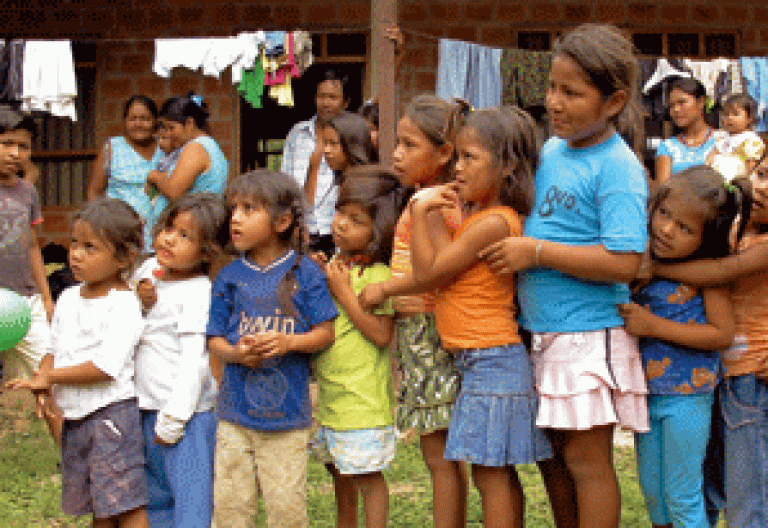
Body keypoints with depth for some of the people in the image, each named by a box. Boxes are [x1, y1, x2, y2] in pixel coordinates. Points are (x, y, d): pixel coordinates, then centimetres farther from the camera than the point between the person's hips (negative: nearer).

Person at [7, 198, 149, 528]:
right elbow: (55, 350, 19)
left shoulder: (124, 304, -14)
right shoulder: (68, 298, 11)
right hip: (74, 418, 8)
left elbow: (107, 367, -21)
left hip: (112, 413, -8)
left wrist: (49, 377, -16)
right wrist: (41, 381, -4)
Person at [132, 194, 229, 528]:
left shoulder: (198, 293, -16)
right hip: (145, 407, 8)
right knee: (156, 498, 19)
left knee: (190, 496, -6)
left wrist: (173, 419, -19)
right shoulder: (148, 271, 7)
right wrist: (137, 303, -6)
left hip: (185, 412, -8)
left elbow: (195, 361, -19)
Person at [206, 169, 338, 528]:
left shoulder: (304, 273, -2)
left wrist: (288, 342, -20)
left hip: (287, 412, -2)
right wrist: (236, 353, -17)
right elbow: (215, 340, 5)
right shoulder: (229, 278, 4)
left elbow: (325, 333, -2)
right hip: (235, 410, 2)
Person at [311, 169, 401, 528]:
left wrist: (344, 292, -18)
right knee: (340, 473, 19)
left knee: (367, 475, -1)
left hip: (363, 400, -8)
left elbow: (382, 334, -21)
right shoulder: (334, 267, 10)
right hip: (329, 395, 8)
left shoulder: (378, 276, -14)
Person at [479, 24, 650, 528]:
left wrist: (536, 252, -21)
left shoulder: (617, 167, -16)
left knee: (586, 458, 0)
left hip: (589, 336, -8)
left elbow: (623, 262, -25)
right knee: (551, 455, 17)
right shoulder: (552, 150, 8)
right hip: (542, 330, 8)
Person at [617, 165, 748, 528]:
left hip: (686, 396, -6)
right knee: (652, 490, 17)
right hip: (647, 391, 6)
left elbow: (723, 334, -19)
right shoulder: (647, 259, -1)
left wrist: (654, 325, -21)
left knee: (682, 497, 3)